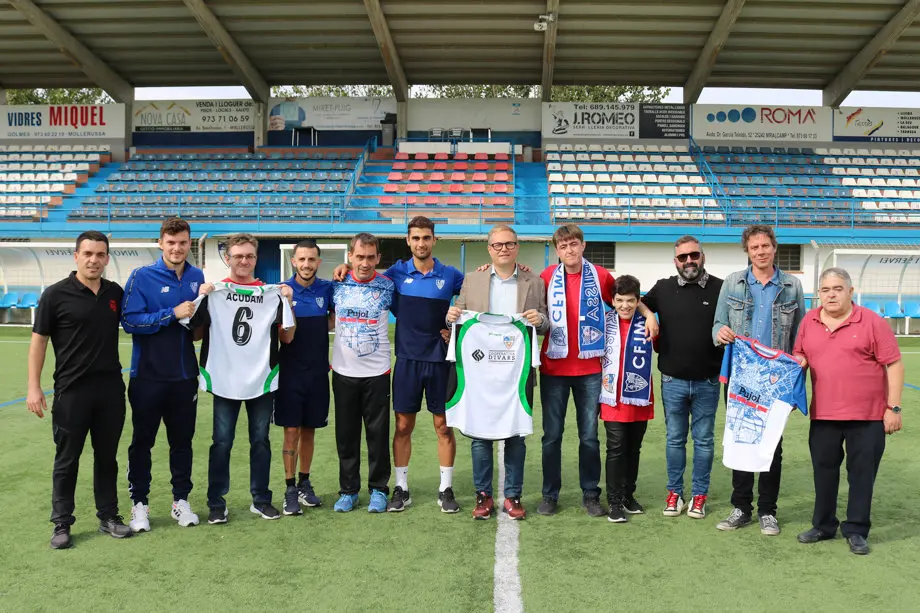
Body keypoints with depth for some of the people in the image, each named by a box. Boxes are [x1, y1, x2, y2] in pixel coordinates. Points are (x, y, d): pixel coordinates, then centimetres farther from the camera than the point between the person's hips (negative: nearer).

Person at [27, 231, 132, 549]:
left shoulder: (116, 292, 5)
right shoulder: (56, 294, -7)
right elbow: (39, 340, -4)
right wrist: (34, 387, -8)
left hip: (111, 388, 3)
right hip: (72, 390, -3)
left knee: (107, 456, 12)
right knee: (67, 459, 6)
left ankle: (108, 516, 24)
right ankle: (62, 524, 18)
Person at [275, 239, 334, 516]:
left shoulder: (327, 289, 1)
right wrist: (286, 304, -24)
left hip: (318, 371, 2)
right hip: (290, 371, -2)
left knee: (309, 430, 12)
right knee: (291, 431, 0)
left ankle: (305, 483, 26)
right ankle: (290, 490, 9)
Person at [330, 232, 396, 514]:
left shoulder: (387, 286, -4)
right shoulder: (338, 285, 1)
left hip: (376, 373, -2)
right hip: (343, 372, 2)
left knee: (378, 434, 5)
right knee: (346, 435, 10)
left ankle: (378, 489, 20)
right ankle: (348, 489, 23)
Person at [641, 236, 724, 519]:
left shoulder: (720, 289, -2)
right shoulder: (663, 288, 3)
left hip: (707, 381, -1)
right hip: (673, 381, 1)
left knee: (704, 440, 10)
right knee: (674, 439, 11)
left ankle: (699, 495, 22)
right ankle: (674, 493, 24)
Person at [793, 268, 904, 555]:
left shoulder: (872, 322, -6)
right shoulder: (809, 321, 6)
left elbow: (894, 365, -6)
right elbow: (799, 357, 18)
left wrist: (893, 407, -9)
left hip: (867, 416, -4)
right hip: (823, 415, 4)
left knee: (862, 473, 6)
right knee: (824, 470, 12)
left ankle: (856, 531, 19)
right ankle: (823, 525, 27)